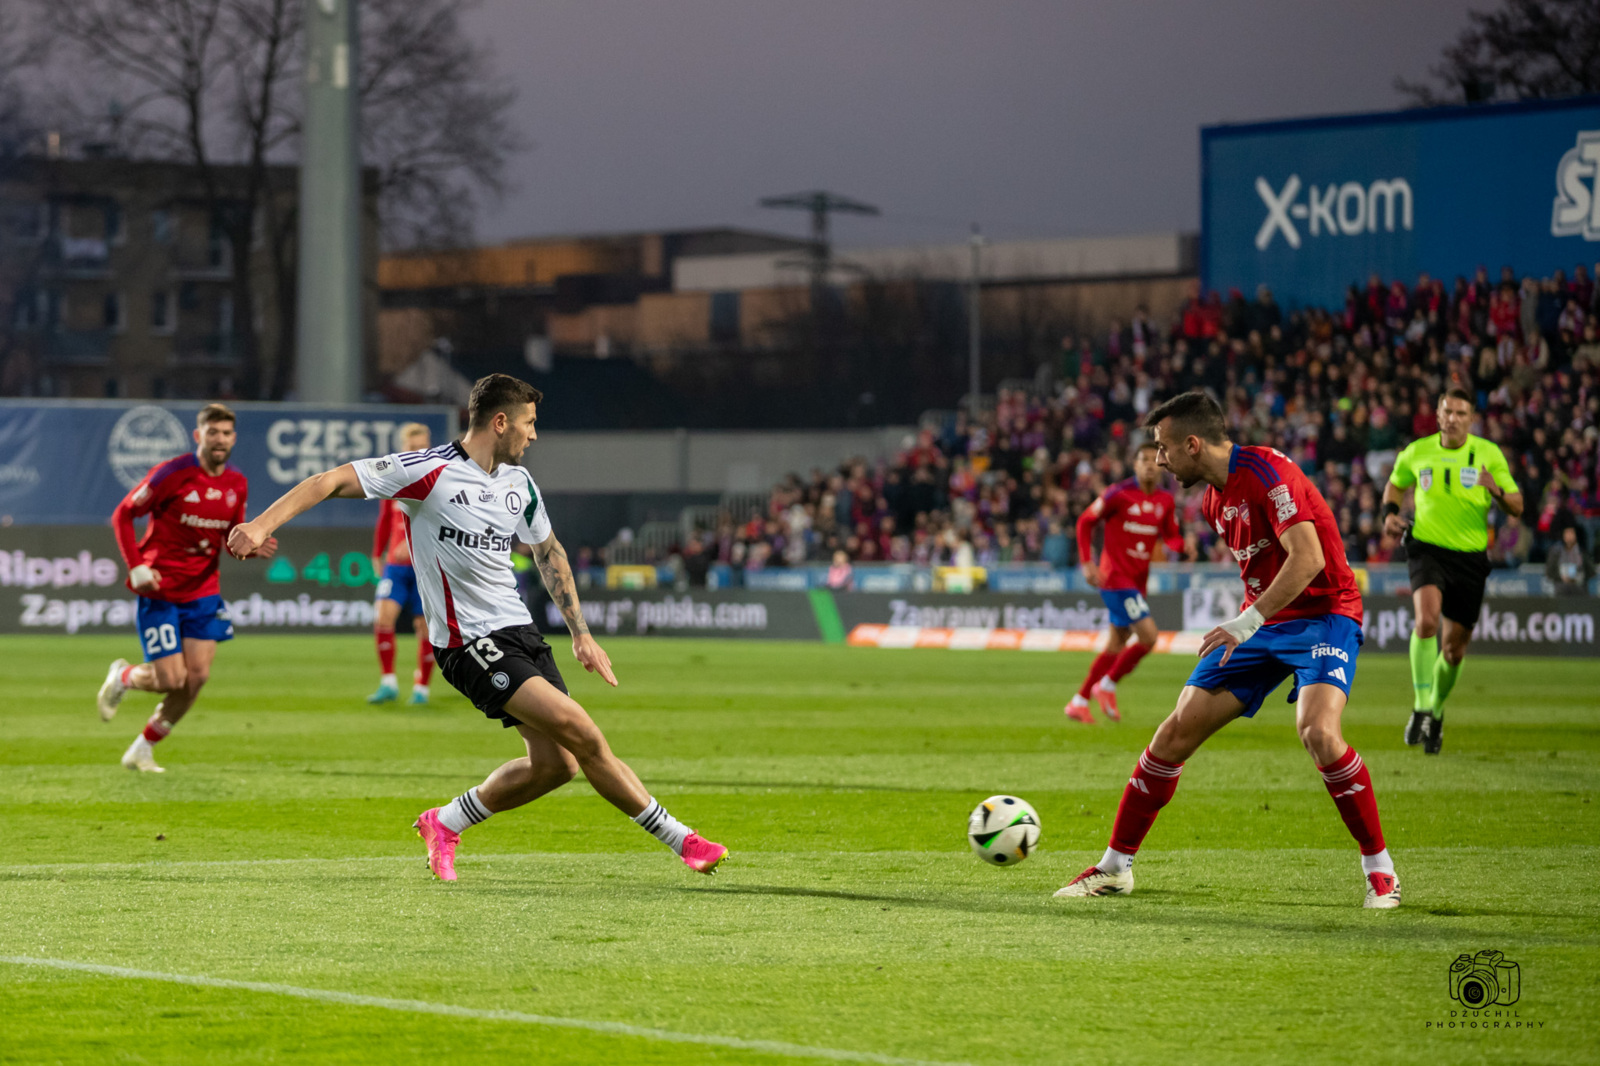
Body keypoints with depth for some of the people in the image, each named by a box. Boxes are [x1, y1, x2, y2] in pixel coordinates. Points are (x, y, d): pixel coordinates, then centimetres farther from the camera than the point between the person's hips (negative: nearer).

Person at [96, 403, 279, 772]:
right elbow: (123, 515, -6)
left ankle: (143, 749, 12)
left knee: (197, 676, -6)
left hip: (203, 592, 5)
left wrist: (254, 547, -7)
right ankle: (122, 677, 27)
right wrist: (136, 567, -16)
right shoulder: (172, 474, -14)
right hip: (160, 591, -5)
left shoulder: (237, 485, 3)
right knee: (172, 679, -10)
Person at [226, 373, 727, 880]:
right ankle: (680, 838, -9)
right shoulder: (429, 471, -12)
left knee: (555, 762, 1)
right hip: (470, 643, -8)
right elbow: (332, 481, -13)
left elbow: (548, 551, 25)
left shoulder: (518, 482, 10)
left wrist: (580, 632, 21)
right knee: (581, 733, -18)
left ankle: (444, 824, 21)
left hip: (519, 630, 8)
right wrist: (261, 525, -24)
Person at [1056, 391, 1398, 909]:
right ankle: (1115, 866, 10)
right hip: (1263, 620, 8)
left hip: (1322, 614, -8)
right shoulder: (1215, 500, 9)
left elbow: (1308, 557, -30)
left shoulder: (1266, 472, -19)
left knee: (1318, 731, -31)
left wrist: (1247, 622, -32)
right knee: (1177, 730, -1)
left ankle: (1379, 868, -14)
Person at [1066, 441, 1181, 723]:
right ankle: (1107, 686, 2)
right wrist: (1087, 563, -10)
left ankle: (1079, 701, 26)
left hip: (1138, 579, 7)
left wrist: (1181, 544, -10)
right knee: (1148, 636, -17)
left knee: (1117, 644, 14)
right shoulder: (1119, 494, -12)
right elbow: (1085, 521, -3)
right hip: (1116, 576, -7)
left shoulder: (1165, 501, 5)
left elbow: (1171, 536, 15)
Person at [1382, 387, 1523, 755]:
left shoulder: (1489, 454, -1)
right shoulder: (1417, 452, 2)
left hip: (1470, 556, 1)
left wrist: (1496, 491, -22)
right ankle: (1421, 708, -24)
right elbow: (1396, 483, 23)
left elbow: (1517, 508, -1)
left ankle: (1437, 710, 34)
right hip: (1427, 548, -1)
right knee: (1427, 617, -29)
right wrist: (1390, 512, 4)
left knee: (1454, 649, 7)